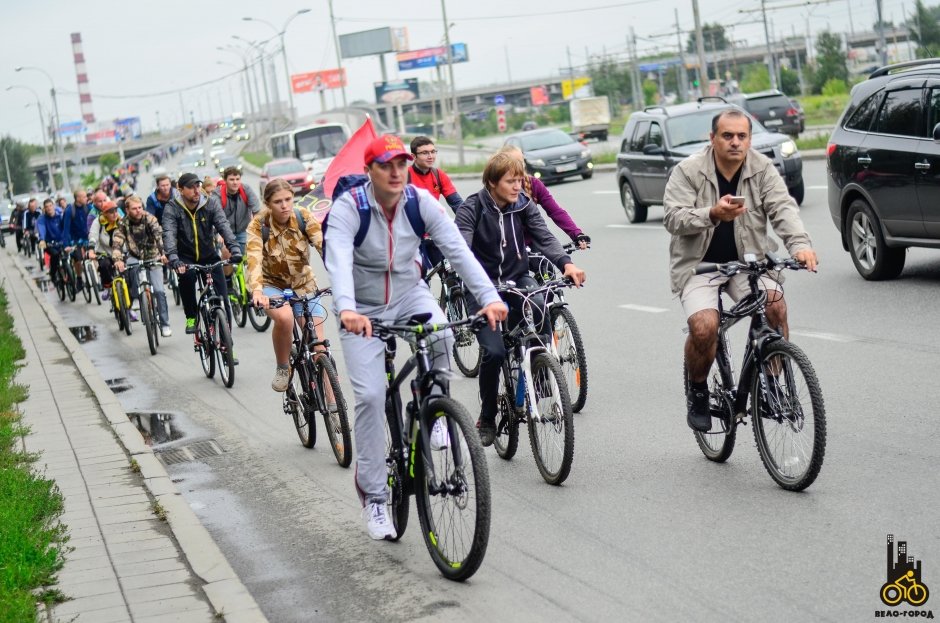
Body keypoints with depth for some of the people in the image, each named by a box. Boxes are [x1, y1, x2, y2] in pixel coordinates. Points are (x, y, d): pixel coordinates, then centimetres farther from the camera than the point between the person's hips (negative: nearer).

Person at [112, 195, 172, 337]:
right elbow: (116, 243, -22)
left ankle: (165, 324, -1)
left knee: (159, 291, -13)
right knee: (131, 264, -35)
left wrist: (164, 253, -49)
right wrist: (117, 260, -41)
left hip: (153, 258, -1)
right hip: (135, 257, 1)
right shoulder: (123, 224, -11)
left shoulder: (150, 219, -15)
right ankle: (135, 297, -14)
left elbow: (159, 235, -31)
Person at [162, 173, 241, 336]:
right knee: (186, 276, -36)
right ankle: (191, 318, -15)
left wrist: (234, 249, -39)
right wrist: (173, 258, -44)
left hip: (209, 256, 2)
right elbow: (169, 234, -26)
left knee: (222, 300, -10)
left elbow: (224, 226, -20)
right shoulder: (172, 209, -12)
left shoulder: (209, 205, -7)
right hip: (186, 257, -2)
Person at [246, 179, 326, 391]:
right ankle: (282, 369, -9)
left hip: (303, 284, 2)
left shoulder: (304, 217, -16)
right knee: (284, 317, -35)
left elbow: (324, 246, -27)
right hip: (271, 283, -2)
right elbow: (254, 259, -33)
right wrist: (256, 290, -51)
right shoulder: (258, 225, -20)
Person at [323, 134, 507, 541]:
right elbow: (338, 261, -38)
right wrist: (346, 309, -57)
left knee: (441, 337, -31)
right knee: (370, 396, -12)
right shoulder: (348, 208, -22)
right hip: (364, 311, -2)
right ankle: (373, 495, 2)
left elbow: (457, 249, -22)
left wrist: (489, 297, -36)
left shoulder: (421, 202, -13)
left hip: (410, 294, 2)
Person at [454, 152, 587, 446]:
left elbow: (544, 237, -13)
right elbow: (461, 248, -25)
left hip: (517, 279, 3)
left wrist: (566, 263, -33)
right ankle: (487, 419, 3)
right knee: (494, 351, -18)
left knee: (541, 307, -31)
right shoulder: (471, 209, -12)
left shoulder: (524, 205, -2)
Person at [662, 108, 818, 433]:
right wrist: (712, 214, -36)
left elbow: (782, 207, -14)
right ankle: (697, 393, 4)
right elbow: (673, 218, -17)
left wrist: (799, 243, -34)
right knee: (704, 327, -26)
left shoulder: (763, 169, -2)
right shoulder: (688, 171, -8)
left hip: (747, 262, 2)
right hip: (700, 264, -2)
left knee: (775, 306, -25)